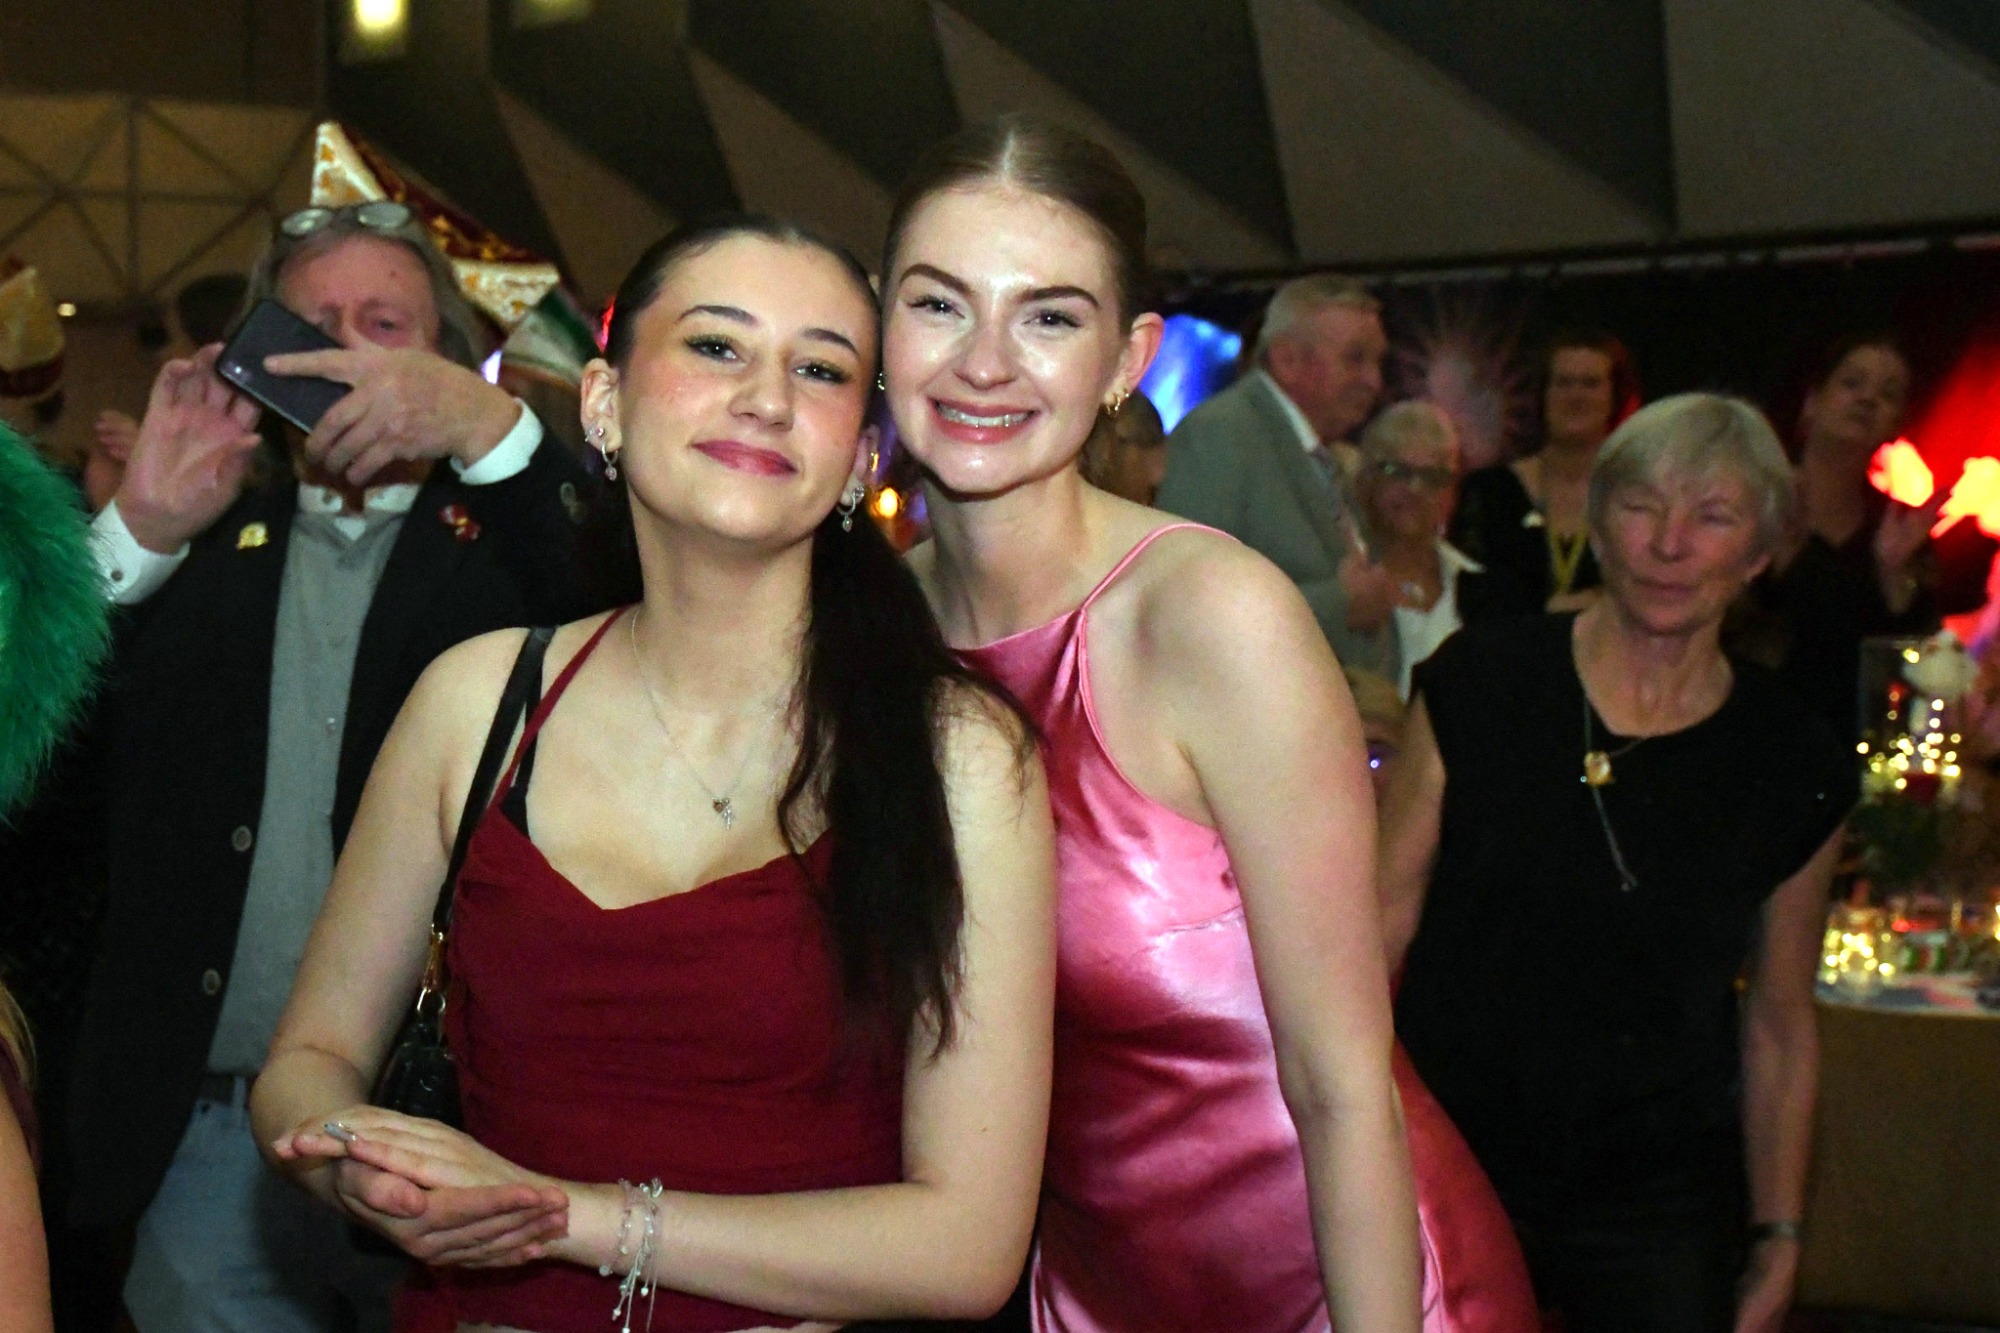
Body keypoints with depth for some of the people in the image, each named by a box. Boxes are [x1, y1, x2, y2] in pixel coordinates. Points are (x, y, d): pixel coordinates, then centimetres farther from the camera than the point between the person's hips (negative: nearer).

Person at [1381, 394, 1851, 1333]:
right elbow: (1381, 918, -1)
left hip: (1660, 1206, 1)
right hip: (1443, 1173, -1)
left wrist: (1777, 1241, 9)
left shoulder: (1796, 772, -1)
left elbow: (1779, 1025, 8)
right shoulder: (1476, 685, -4)